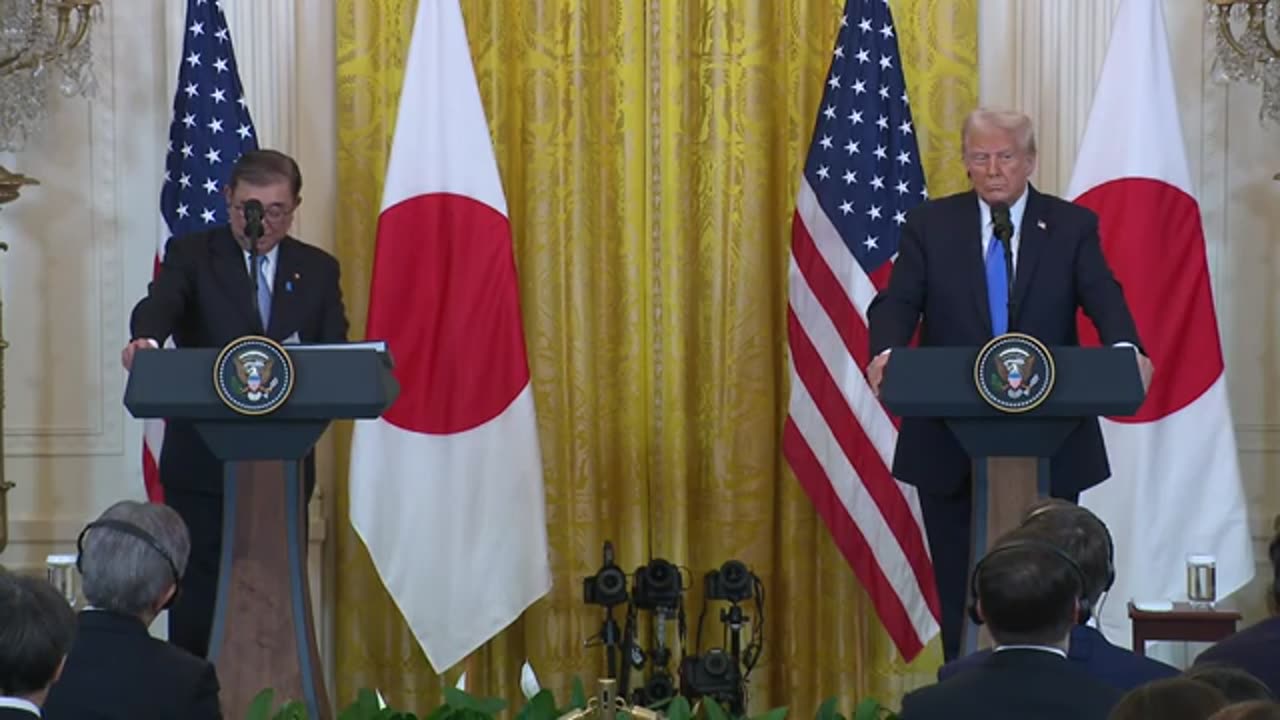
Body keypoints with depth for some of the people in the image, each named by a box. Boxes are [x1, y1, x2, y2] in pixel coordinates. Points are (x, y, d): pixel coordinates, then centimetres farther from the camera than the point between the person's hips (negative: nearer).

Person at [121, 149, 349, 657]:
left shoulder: (318, 270, 11)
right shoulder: (191, 255, 2)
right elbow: (160, 305, -18)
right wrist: (145, 339, -41)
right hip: (202, 462, -2)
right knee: (197, 595, -1)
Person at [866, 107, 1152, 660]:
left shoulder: (1072, 227, 3)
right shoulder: (929, 226, 4)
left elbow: (1104, 300, -11)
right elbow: (898, 302, -7)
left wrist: (1127, 350, -33)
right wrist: (885, 350, -30)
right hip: (951, 446, 0)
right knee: (959, 588, 6)